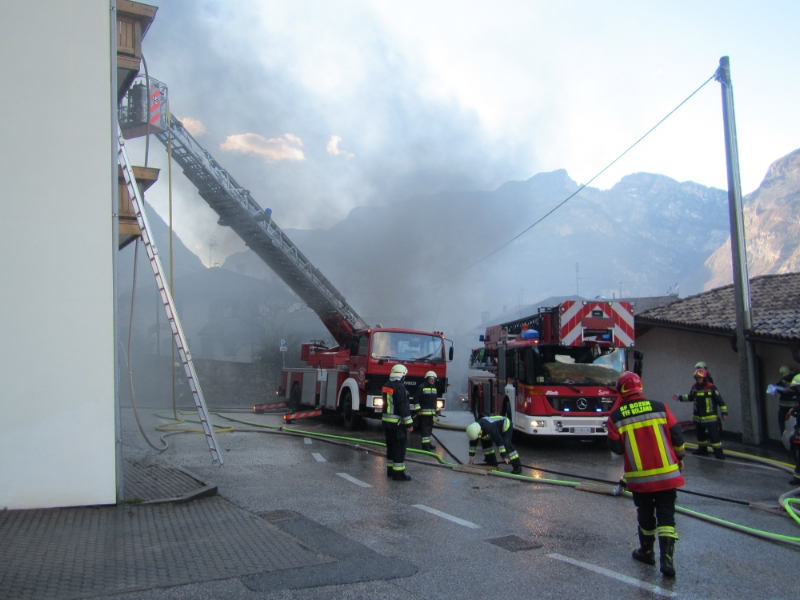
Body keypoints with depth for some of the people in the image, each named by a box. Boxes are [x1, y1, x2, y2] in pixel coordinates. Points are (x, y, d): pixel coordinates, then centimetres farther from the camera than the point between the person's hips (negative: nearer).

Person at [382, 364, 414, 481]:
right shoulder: (400, 387, -17)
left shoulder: (386, 386, 9)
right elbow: (404, 407, -20)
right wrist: (409, 423, -18)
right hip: (398, 422, -8)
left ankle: (390, 469, 22)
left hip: (386, 421, 9)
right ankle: (398, 473, -4)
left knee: (390, 445, 16)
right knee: (400, 446, -4)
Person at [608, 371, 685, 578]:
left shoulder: (615, 417, -7)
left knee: (645, 514, 19)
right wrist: (679, 457, 16)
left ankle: (647, 551, 31)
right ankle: (667, 558, -2)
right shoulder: (660, 408, -5)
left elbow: (616, 448, -3)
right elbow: (677, 436, -1)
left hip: (639, 477, 0)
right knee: (666, 515, 6)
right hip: (667, 474, 0)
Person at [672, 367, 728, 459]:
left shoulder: (711, 387, -16)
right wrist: (680, 397, 12)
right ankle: (702, 449, 34)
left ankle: (718, 452, -2)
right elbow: (690, 397, 21)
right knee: (700, 434, 19)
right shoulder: (694, 387, 2)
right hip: (698, 417, 7)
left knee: (714, 435, -9)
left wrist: (724, 413, -14)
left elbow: (720, 400, -13)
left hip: (710, 417, -7)